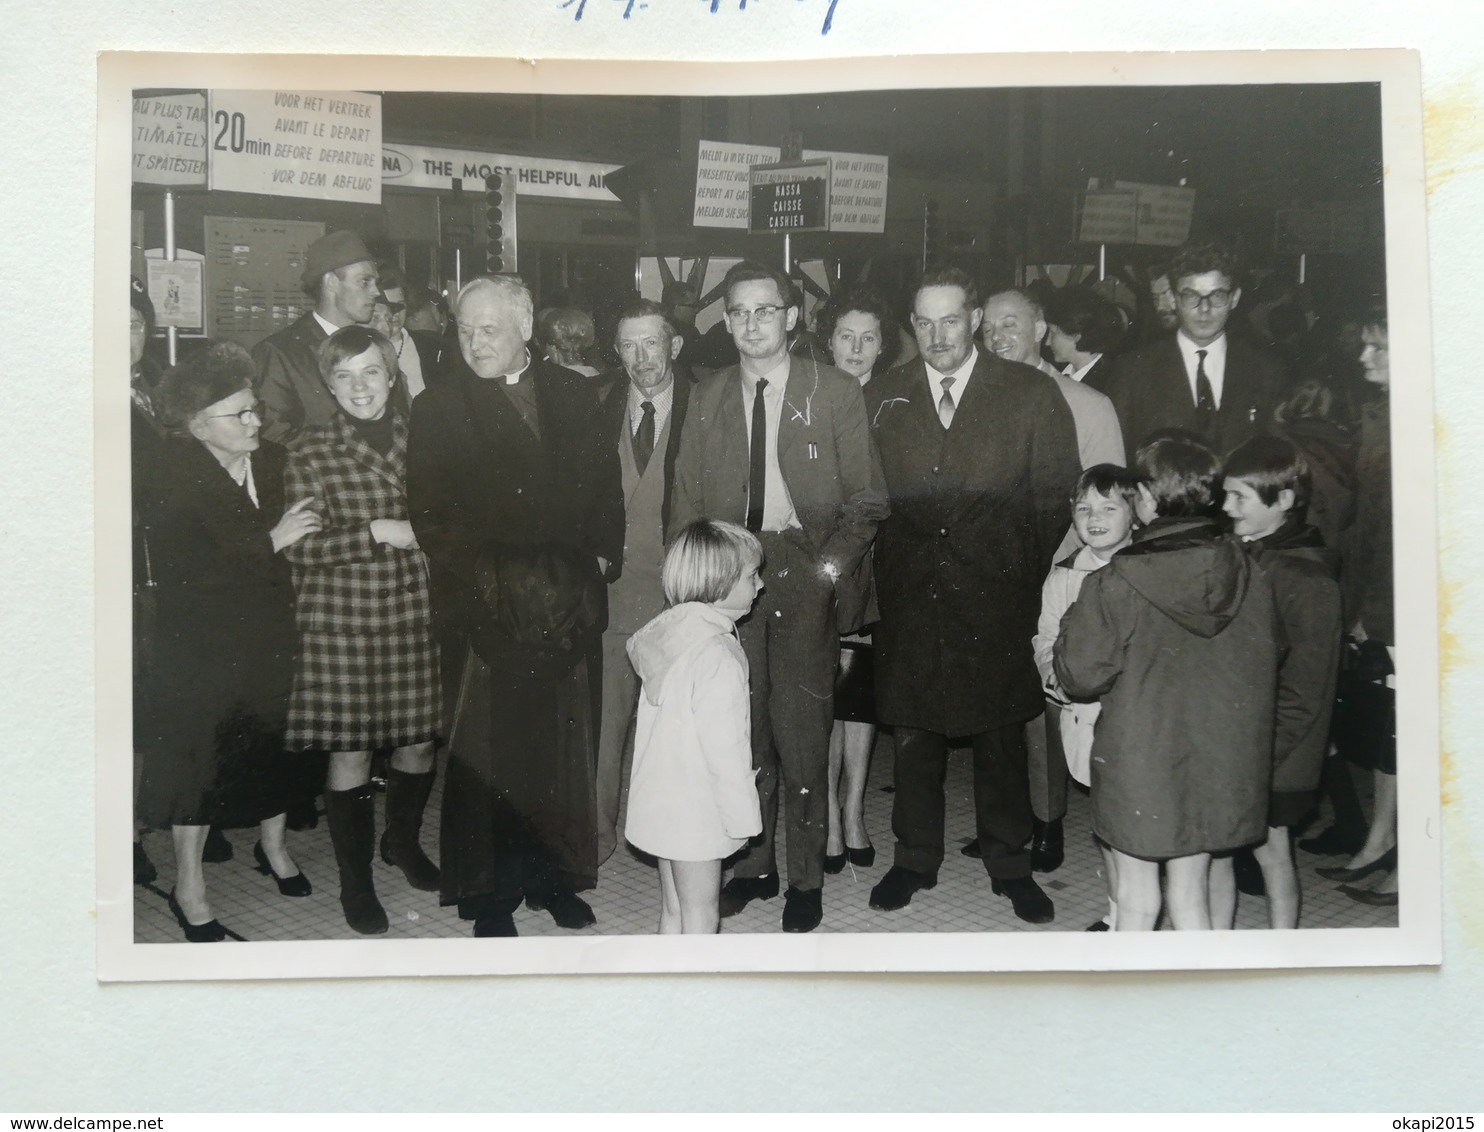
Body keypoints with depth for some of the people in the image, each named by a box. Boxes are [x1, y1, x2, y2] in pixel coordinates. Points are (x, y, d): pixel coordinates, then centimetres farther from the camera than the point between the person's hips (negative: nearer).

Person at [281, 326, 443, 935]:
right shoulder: (312, 452, -4)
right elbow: (299, 548, -9)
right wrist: (375, 532, -17)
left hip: (415, 612, 3)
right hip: (342, 618, -3)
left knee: (419, 743, 13)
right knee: (350, 751, 4)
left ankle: (404, 840, 41)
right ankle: (355, 880, 22)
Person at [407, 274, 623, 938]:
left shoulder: (574, 396, 11)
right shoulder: (438, 408, 2)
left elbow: (605, 485, 13)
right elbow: (430, 514, -3)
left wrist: (601, 558, 1)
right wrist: (481, 579, -11)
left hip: (570, 607, 3)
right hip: (488, 609, -3)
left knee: (566, 746, 8)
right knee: (487, 753, 2)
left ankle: (554, 875, 25)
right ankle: (488, 894, 17)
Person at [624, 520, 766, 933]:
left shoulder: (670, 632, 3)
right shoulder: (716, 657, -24)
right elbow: (724, 748, -22)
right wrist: (742, 815, -11)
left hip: (661, 802, 8)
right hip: (696, 810, -8)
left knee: (673, 911, 19)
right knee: (701, 916, 6)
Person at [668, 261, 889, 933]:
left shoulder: (835, 393, 2)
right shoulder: (707, 399, 11)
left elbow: (867, 500, 2)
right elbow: (686, 503, 12)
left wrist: (829, 568, -9)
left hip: (806, 572, -2)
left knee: (802, 727, -1)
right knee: (741, 726, 5)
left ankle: (806, 878, 15)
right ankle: (753, 863, 23)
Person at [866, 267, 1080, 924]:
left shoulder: (1032, 397, 1)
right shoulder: (881, 400, 5)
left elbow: (1057, 500, 1)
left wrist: (1042, 589, -3)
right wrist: (866, 584, 0)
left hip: (998, 602, -1)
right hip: (908, 599, 1)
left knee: (1001, 737, 9)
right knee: (913, 734, 10)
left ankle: (1008, 863, 28)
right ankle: (914, 859, 28)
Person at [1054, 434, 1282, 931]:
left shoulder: (1117, 583, -19)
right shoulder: (1250, 577, -6)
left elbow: (1080, 675, -12)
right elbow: (1266, 664, 8)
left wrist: (1073, 624, 4)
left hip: (1138, 765, -4)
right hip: (1216, 770, 4)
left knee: (1136, 899, 12)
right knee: (1192, 894, 18)